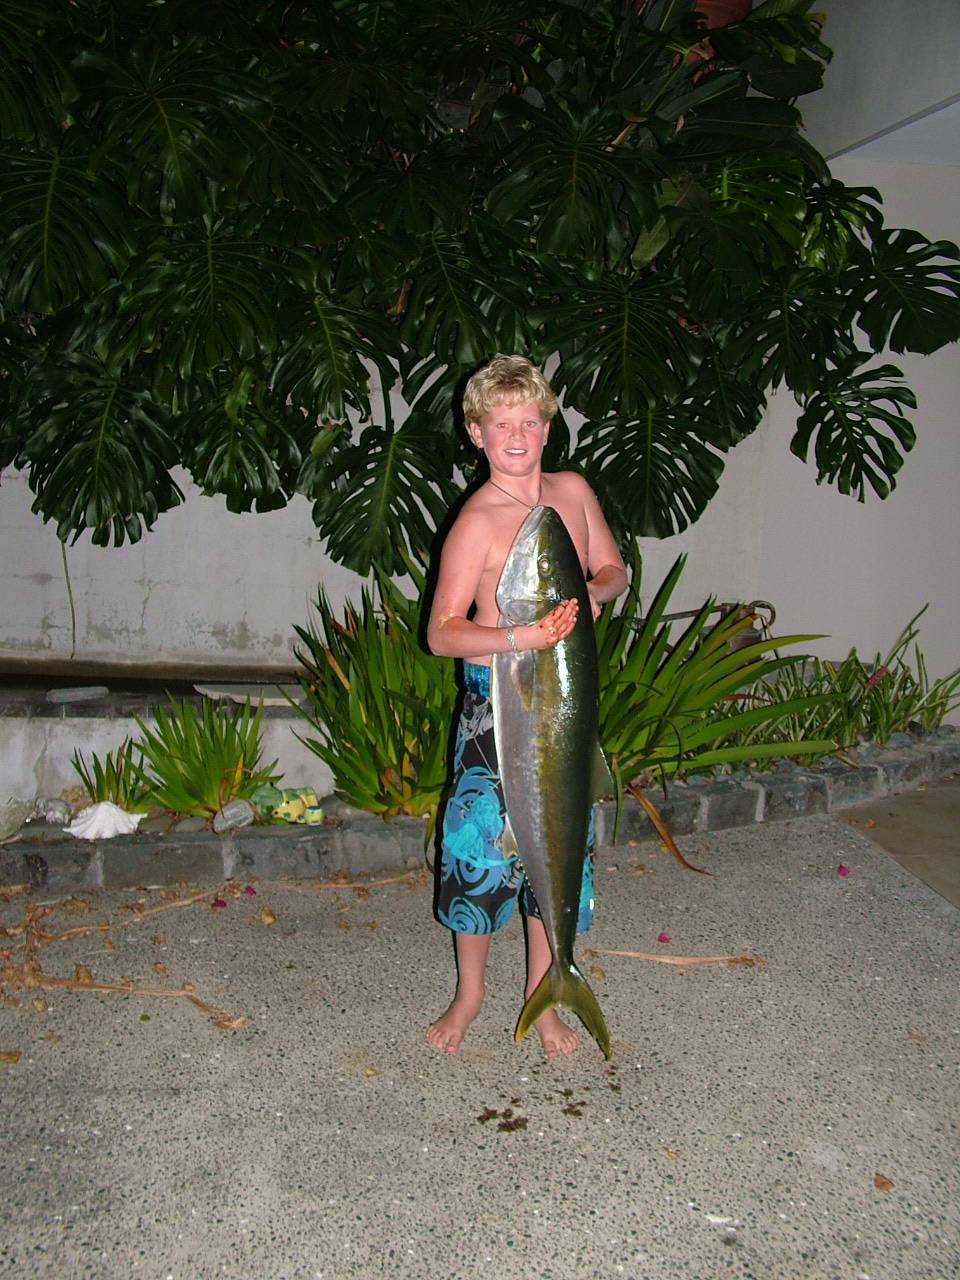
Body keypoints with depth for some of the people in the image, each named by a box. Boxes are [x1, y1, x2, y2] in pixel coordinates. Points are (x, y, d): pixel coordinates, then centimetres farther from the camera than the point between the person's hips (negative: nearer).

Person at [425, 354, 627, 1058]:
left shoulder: (573, 490, 3)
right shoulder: (478, 521, -14)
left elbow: (614, 567, 15)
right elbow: (442, 632, -17)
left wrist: (594, 591, -7)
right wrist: (523, 637, -30)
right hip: (497, 701, -5)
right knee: (480, 842, 5)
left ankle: (542, 999, 31)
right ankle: (470, 992, 31)